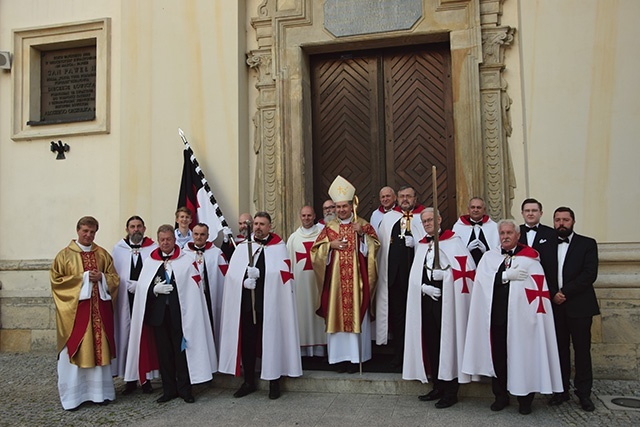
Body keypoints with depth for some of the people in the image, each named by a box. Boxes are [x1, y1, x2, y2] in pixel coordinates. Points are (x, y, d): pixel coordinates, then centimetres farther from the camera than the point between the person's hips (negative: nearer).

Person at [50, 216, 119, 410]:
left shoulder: (102, 254, 10)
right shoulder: (65, 254, 2)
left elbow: (114, 278, 11)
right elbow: (56, 280, -4)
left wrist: (101, 277, -9)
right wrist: (82, 278, -11)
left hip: (99, 309, 3)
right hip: (75, 309, -2)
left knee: (99, 348, 6)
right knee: (75, 350, 0)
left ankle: (99, 391, 17)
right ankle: (72, 395, 12)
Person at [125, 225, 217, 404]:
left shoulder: (186, 261, 1)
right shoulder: (150, 261, 10)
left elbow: (194, 288, -3)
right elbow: (141, 288, 7)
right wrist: (155, 290, -13)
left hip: (180, 313, -3)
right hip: (158, 314, 3)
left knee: (182, 351, 3)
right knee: (164, 352, 9)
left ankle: (184, 389, 16)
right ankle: (169, 390, 22)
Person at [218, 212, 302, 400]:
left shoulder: (279, 247, 3)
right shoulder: (242, 246, 12)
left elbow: (284, 275, -6)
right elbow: (232, 274, 6)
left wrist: (259, 275, -16)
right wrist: (244, 281, -13)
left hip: (270, 302, -3)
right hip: (246, 301, 3)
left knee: (271, 340, 3)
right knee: (247, 341, 8)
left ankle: (274, 382, 17)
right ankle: (249, 381, 23)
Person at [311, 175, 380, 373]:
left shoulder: (362, 224, 6)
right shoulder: (329, 227, 11)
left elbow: (375, 246, 0)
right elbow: (316, 250, 9)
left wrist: (363, 234, -14)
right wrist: (330, 245, -7)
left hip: (356, 278, -2)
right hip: (335, 279, 2)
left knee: (356, 314, -2)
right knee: (337, 315, 1)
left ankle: (356, 357, 7)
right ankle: (341, 357, 9)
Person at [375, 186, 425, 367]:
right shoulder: (388, 218, 15)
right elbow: (380, 244, 13)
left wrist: (415, 242, -18)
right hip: (395, 272, 3)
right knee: (396, 313, 7)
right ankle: (398, 354, 18)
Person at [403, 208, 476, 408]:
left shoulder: (453, 241, -3)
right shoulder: (421, 245, 15)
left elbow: (465, 268, -12)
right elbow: (416, 274, 11)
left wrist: (443, 274, -17)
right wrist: (424, 287, -6)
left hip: (446, 300, -6)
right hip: (426, 299, 6)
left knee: (448, 344, -1)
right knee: (431, 344, 10)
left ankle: (451, 392, 10)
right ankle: (438, 387, 22)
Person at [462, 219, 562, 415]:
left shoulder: (529, 257, 1)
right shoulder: (489, 257, 10)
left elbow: (537, 289, -5)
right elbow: (482, 279, -7)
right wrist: (507, 275, -14)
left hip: (520, 316, -2)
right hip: (496, 315, 3)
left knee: (522, 355, 3)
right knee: (498, 354, 8)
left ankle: (525, 398, 20)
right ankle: (501, 396, 24)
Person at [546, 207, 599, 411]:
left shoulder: (587, 244, 2)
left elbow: (590, 274, -9)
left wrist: (565, 292, -14)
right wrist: (553, 294, -10)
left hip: (579, 306, -2)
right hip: (555, 305, 2)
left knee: (582, 350, 4)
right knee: (560, 349, 8)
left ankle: (584, 393, 15)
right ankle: (562, 390, 18)